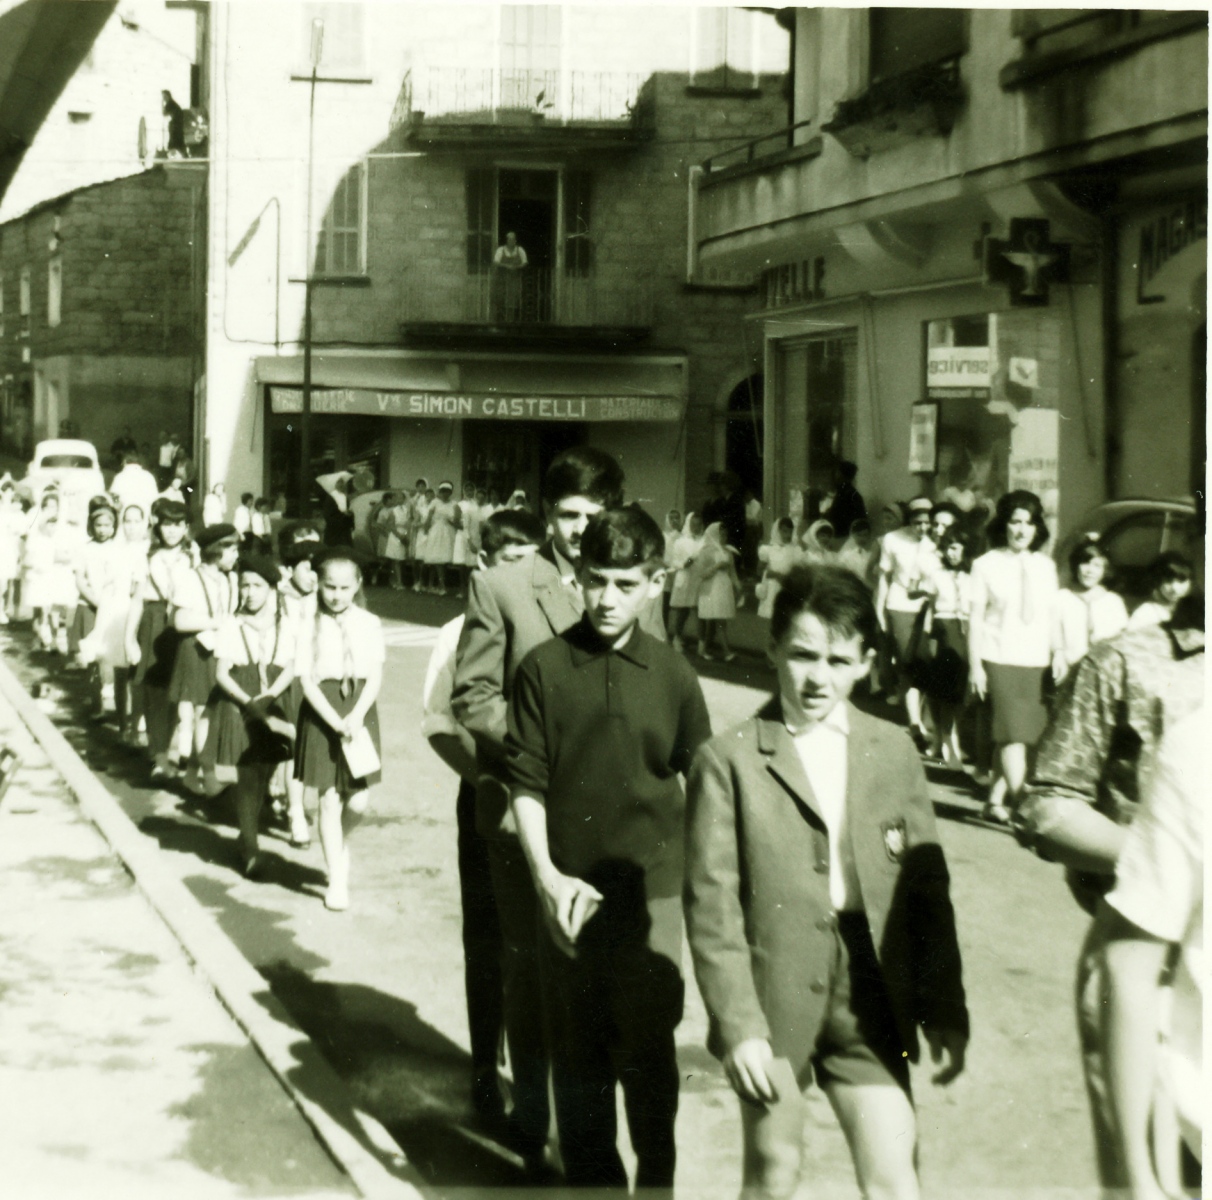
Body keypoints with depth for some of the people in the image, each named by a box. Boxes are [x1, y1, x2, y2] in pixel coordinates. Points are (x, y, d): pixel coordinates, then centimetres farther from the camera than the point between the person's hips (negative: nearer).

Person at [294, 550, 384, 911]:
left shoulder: (370, 625, 1)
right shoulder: (309, 627, -4)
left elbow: (375, 677, -2)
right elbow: (306, 680, -8)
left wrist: (355, 717, -17)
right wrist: (336, 722, -17)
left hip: (360, 714, 1)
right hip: (322, 715, -1)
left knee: (359, 799, -2)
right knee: (329, 799, 1)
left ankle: (341, 846, 32)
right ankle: (336, 880, 11)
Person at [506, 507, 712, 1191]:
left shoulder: (672, 674, 1)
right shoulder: (544, 668, -2)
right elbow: (527, 783, -2)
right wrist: (547, 875, -11)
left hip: (652, 888, 0)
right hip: (571, 892, 0)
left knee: (649, 1047, 0)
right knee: (578, 1053, 10)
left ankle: (657, 1178, 19)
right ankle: (591, 1178, 26)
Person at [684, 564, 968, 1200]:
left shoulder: (895, 753, 5)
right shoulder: (728, 760, -5)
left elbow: (928, 890, 8)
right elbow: (711, 904, -7)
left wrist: (945, 1010, 6)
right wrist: (737, 1025, -11)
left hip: (872, 999, 2)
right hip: (772, 998, -2)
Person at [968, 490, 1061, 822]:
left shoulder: (1045, 566, 13)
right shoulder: (986, 565, 1)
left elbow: (1052, 615, 16)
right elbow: (975, 617, -1)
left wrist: (1058, 652, 5)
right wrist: (975, 665, -6)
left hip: (1036, 662, 4)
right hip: (999, 661, -4)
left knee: (1028, 734, 3)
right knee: (1013, 734, -13)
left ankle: (996, 800, 14)